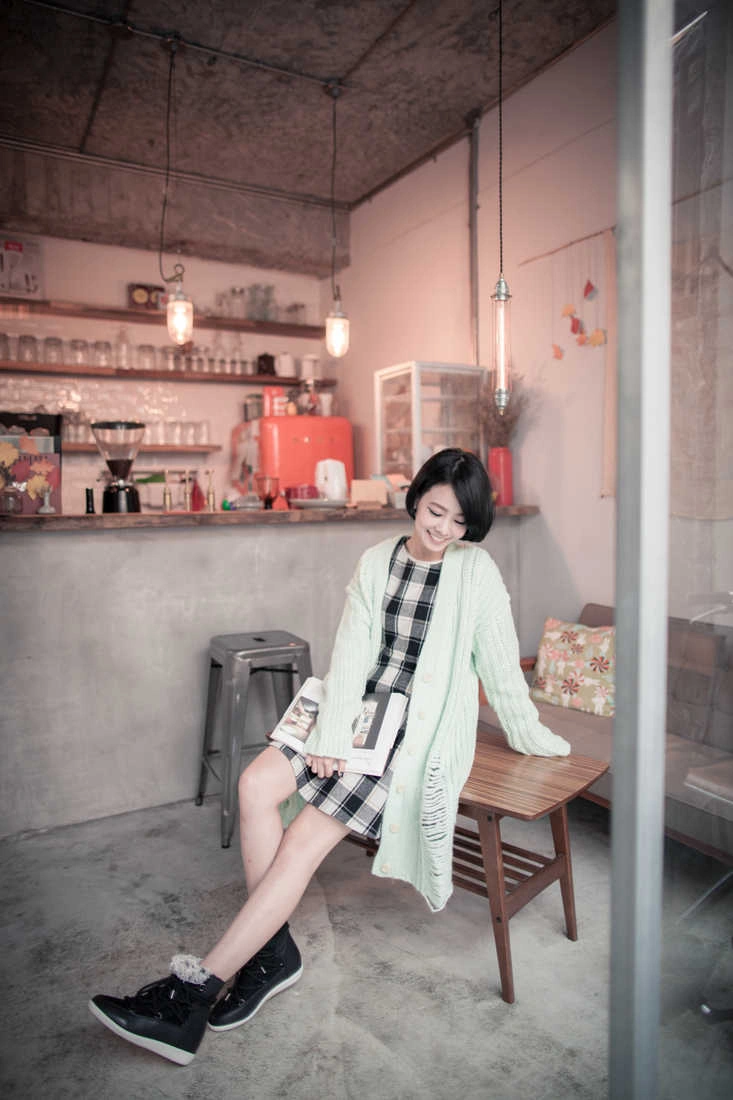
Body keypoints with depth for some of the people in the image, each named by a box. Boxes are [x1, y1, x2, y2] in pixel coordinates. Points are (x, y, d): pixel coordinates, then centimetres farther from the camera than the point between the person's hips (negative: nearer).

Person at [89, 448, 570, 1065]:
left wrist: (529, 734, 8)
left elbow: (501, 661, 2)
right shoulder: (377, 561, 6)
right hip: (361, 713, 5)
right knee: (257, 784, -17)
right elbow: (351, 651, -2)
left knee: (304, 842, -18)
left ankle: (195, 991, -10)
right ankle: (274, 951, -2)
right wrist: (332, 735, -13)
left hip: (421, 733, -5)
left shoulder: (475, 569, -5)